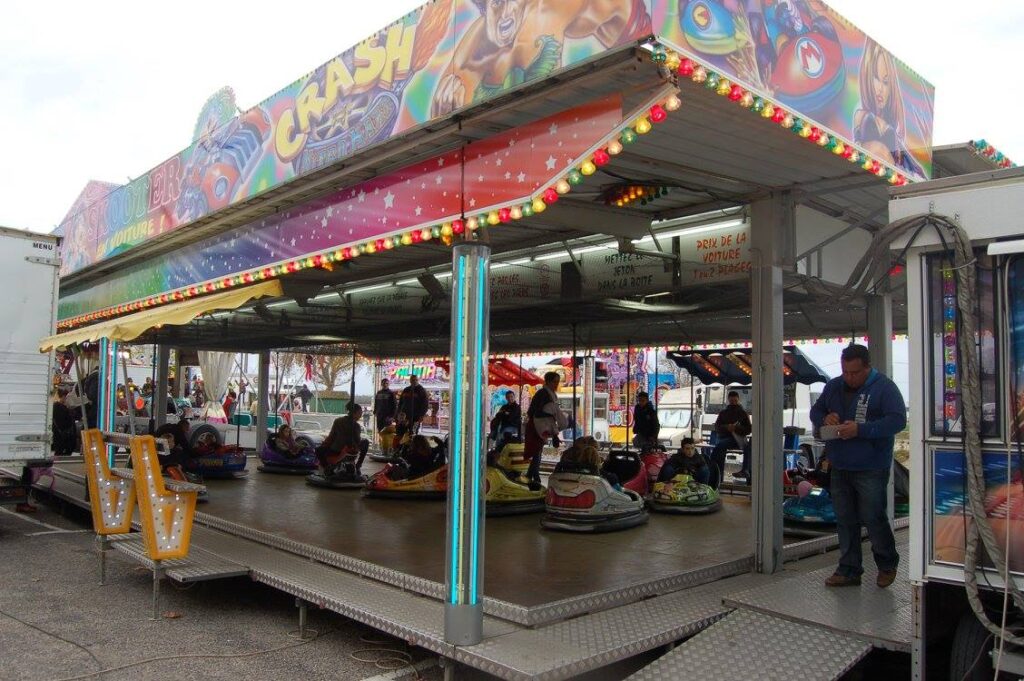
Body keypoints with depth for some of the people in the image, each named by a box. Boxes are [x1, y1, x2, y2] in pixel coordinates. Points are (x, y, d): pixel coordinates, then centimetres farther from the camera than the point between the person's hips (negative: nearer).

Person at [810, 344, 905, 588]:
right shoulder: (833, 386, 10)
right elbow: (815, 410, 19)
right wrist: (824, 419, -5)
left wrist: (860, 430, -24)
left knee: (873, 518, 2)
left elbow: (897, 420, -17)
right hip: (840, 467, 6)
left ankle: (887, 565, 26)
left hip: (871, 469, -6)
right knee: (845, 520, 10)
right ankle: (848, 570, 20)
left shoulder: (884, 387, -8)